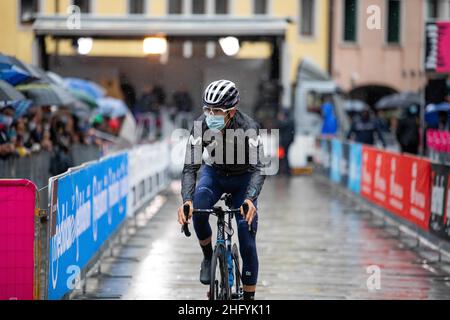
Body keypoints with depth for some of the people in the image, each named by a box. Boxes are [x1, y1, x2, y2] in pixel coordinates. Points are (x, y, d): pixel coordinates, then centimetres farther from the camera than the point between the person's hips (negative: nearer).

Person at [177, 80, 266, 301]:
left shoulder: (248, 127, -32)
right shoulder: (201, 126, -27)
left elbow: (258, 168, -39)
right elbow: (190, 168, -28)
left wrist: (250, 199, -57)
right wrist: (187, 200, -46)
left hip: (243, 178, -1)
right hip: (214, 173, 2)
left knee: (247, 242, -9)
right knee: (198, 207, -32)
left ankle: (249, 296, 5)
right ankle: (208, 256, -6)